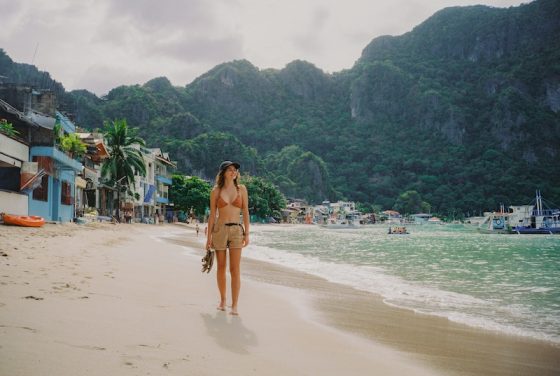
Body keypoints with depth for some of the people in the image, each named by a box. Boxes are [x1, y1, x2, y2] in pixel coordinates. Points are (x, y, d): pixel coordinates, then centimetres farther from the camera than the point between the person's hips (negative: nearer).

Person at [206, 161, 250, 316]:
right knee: (221, 267, 8)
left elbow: (245, 212, 4)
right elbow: (212, 215, 5)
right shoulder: (216, 191, 4)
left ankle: (234, 305, -6)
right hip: (219, 230, 0)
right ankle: (222, 300, 25)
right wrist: (209, 236, 1)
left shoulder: (241, 189, 5)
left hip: (236, 230, 0)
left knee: (235, 269, -7)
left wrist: (247, 234, -2)